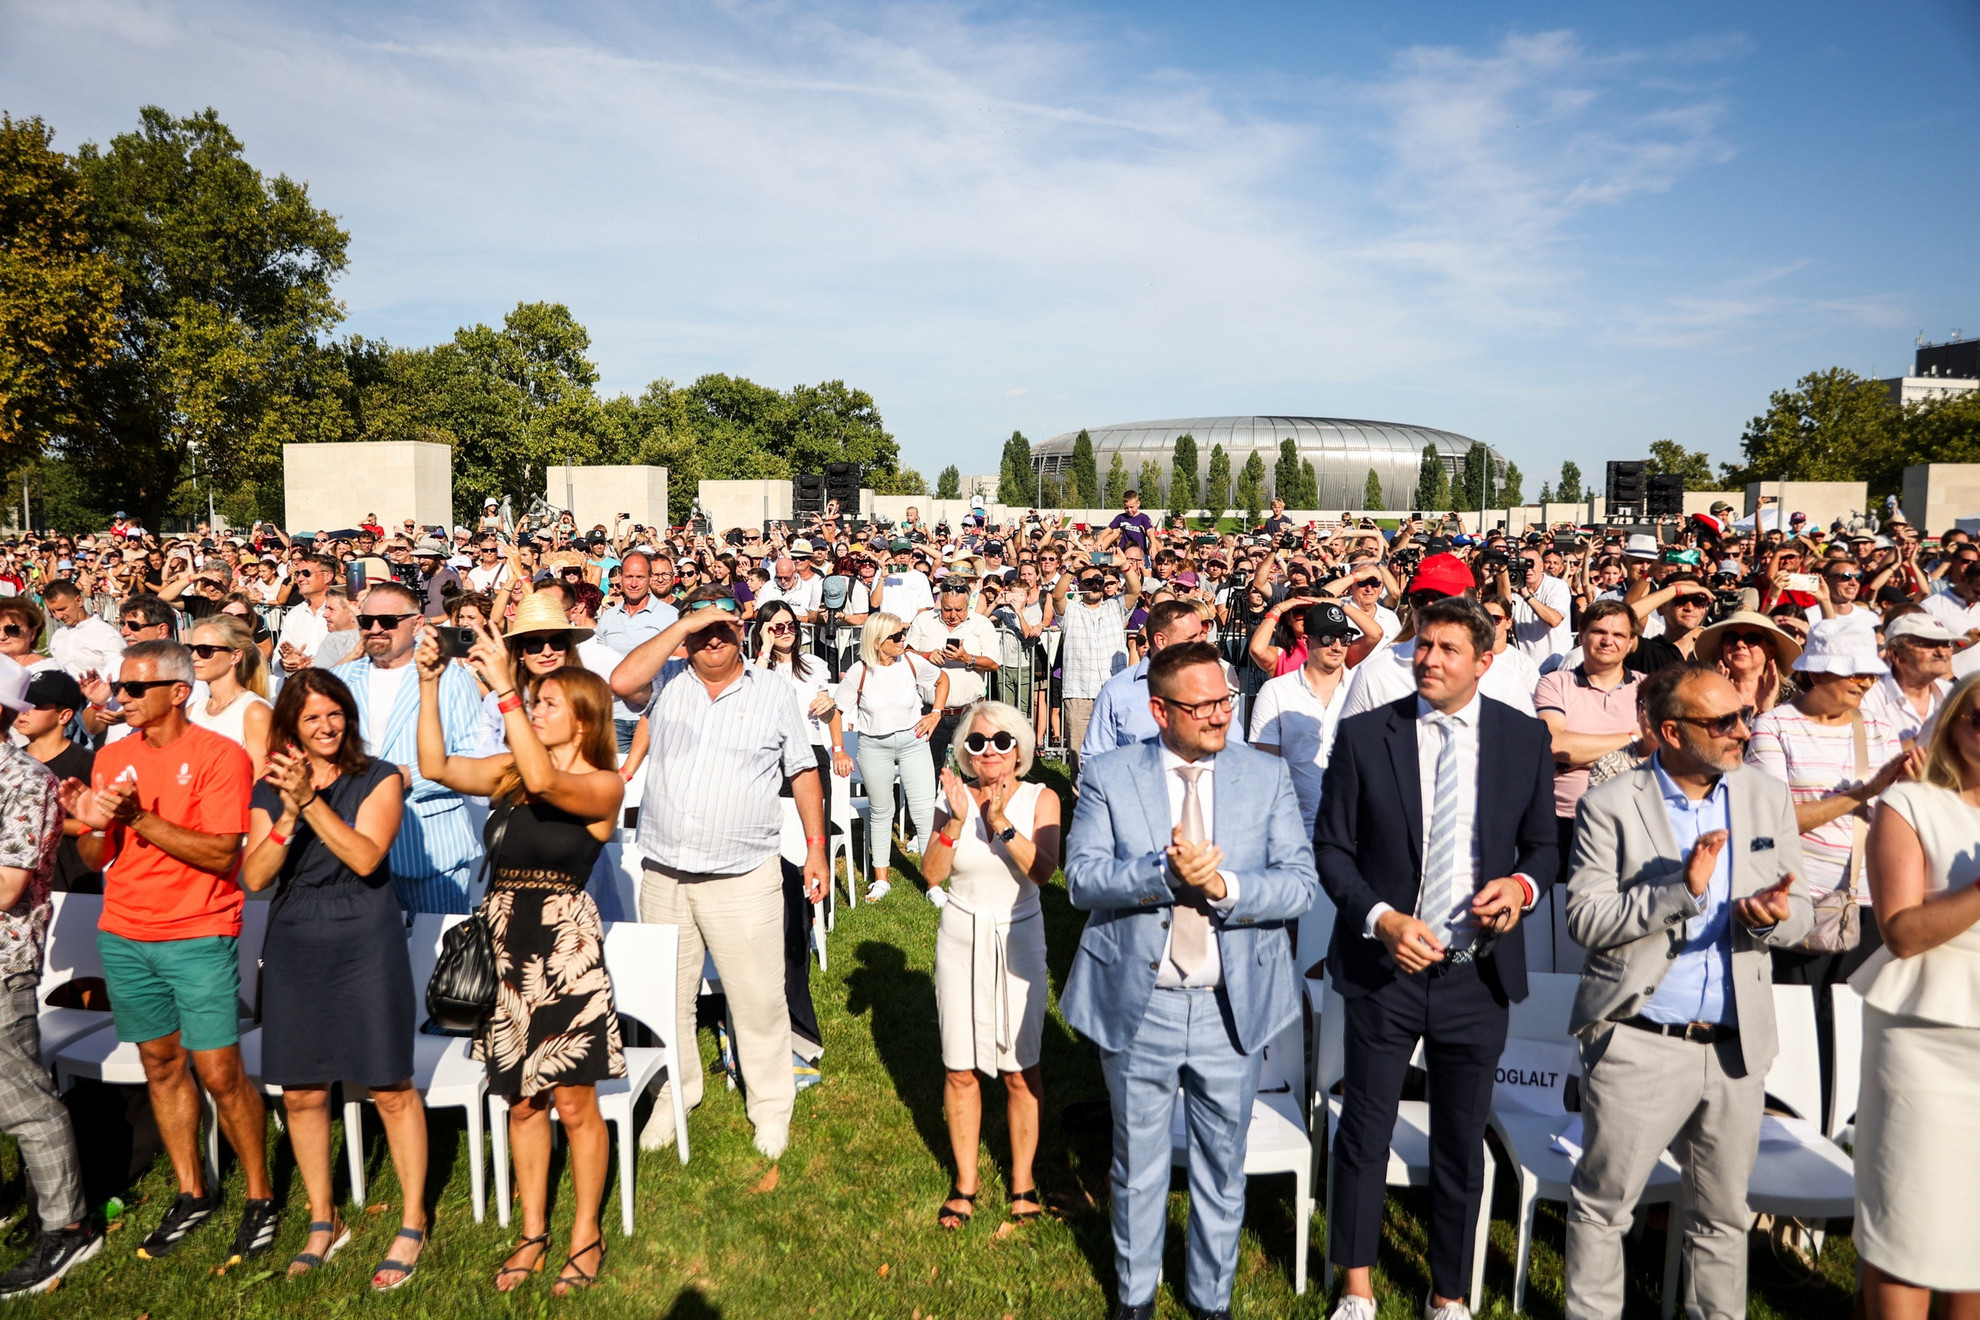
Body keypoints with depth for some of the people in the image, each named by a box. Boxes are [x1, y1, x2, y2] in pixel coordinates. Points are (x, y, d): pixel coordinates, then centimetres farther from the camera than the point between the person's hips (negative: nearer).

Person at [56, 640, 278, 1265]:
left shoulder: (220, 756, -10)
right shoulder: (111, 757, 9)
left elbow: (222, 855, -17)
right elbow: (95, 860, 9)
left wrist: (139, 817, -22)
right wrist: (91, 824, -12)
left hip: (198, 937, -6)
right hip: (123, 937, 6)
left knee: (219, 1073, -5)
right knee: (160, 1064, 13)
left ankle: (261, 1197, 11)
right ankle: (193, 1193, 28)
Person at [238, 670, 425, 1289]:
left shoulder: (378, 779, -3)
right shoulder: (270, 790, 7)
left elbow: (365, 856, -16)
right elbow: (253, 878, -2)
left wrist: (310, 799, -24)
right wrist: (287, 815, -17)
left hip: (365, 945, -4)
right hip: (293, 948, 4)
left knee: (391, 1089, -1)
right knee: (301, 1093, 11)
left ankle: (413, 1223, 14)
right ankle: (323, 1221, 30)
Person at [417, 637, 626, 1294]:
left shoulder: (604, 784, -8)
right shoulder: (508, 770, 10)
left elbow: (543, 781, -27)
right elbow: (435, 765, 0)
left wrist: (502, 688, -27)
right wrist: (430, 684, -8)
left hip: (565, 947, -5)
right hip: (504, 944, 5)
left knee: (573, 1101, 3)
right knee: (520, 1100, 15)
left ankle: (586, 1233, 21)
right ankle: (533, 1231, 30)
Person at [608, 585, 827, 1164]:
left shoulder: (774, 691, 4)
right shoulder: (667, 681, 3)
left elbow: (803, 772, 9)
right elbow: (622, 681, -20)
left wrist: (816, 846, 4)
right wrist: (682, 626, -16)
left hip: (743, 879, -2)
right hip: (664, 877, 2)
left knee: (758, 999, 4)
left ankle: (771, 1108, 22)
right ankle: (672, 1098, 36)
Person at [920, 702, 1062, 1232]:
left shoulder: (1040, 799, -6)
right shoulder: (956, 795, -2)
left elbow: (1042, 870, -20)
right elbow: (932, 874, -10)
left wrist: (1001, 822, -31)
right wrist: (956, 820, -23)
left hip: (1018, 940, -1)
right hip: (961, 939, 1)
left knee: (1020, 1069, 5)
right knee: (960, 1070, 7)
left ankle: (1023, 1179, 24)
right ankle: (965, 1181, 24)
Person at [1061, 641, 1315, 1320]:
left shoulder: (1268, 777, -2)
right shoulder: (1109, 777, -6)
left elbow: (1299, 883, -8)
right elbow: (1081, 879, -13)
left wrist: (1222, 884, -24)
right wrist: (1165, 873, -28)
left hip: (1232, 1004, 1)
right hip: (1137, 1005, -1)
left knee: (1223, 1162, 16)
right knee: (1138, 1161, 17)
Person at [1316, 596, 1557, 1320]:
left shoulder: (1526, 738, -1)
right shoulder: (1363, 735, -6)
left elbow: (1542, 844, 7)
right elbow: (1332, 847, -4)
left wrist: (1523, 885, -15)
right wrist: (1381, 918, -18)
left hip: (1478, 974, 1)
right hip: (1384, 966, -1)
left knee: (1461, 1144, 16)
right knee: (1364, 1131, 11)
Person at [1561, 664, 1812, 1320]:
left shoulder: (1769, 798, 5)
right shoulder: (1611, 805, -9)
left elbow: (1800, 909, 9)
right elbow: (1584, 919, -14)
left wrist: (1775, 917, -15)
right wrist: (1682, 889, -26)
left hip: (1736, 1046, 4)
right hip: (1639, 1044, -4)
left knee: (1724, 1215, 18)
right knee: (1603, 1204, 8)